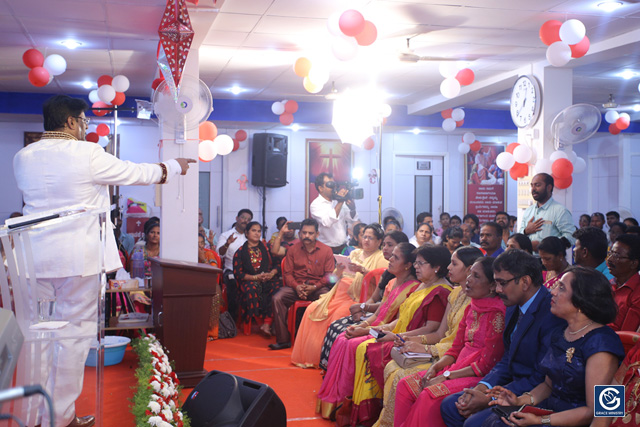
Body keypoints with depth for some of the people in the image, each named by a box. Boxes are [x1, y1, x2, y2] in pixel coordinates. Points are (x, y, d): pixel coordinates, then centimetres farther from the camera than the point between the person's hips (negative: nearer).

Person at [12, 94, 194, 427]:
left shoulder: (23, 158, 6)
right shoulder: (88, 155, -10)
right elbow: (138, 173, 0)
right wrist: (174, 166, 17)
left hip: (33, 259, 6)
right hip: (79, 259, -6)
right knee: (74, 334, 4)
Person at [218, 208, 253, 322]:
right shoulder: (226, 235, 12)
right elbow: (220, 253, -6)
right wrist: (227, 244, -27)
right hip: (231, 270, -2)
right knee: (232, 282, -35)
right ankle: (232, 316, -23)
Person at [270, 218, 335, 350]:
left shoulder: (326, 250, 4)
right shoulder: (293, 249, 9)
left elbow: (329, 275, 1)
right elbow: (287, 273, 7)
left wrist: (314, 287, -14)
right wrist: (296, 286, -13)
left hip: (318, 287, -2)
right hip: (296, 286, 2)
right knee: (277, 298, -24)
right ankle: (283, 339, -19)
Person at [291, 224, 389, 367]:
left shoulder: (382, 258, 1)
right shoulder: (355, 253, 21)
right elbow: (338, 277, 20)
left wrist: (363, 271, -27)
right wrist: (339, 271, -3)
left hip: (357, 298, -7)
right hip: (340, 293, 7)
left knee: (338, 315, -31)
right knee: (312, 309, -11)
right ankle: (307, 356, -6)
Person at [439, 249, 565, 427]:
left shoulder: (551, 315, -22)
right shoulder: (513, 308, 8)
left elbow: (541, 379, -21)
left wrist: (489, 399, -18)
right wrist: (482, 387, -6)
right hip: (515, 384, 9)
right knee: (449, 405, 1)